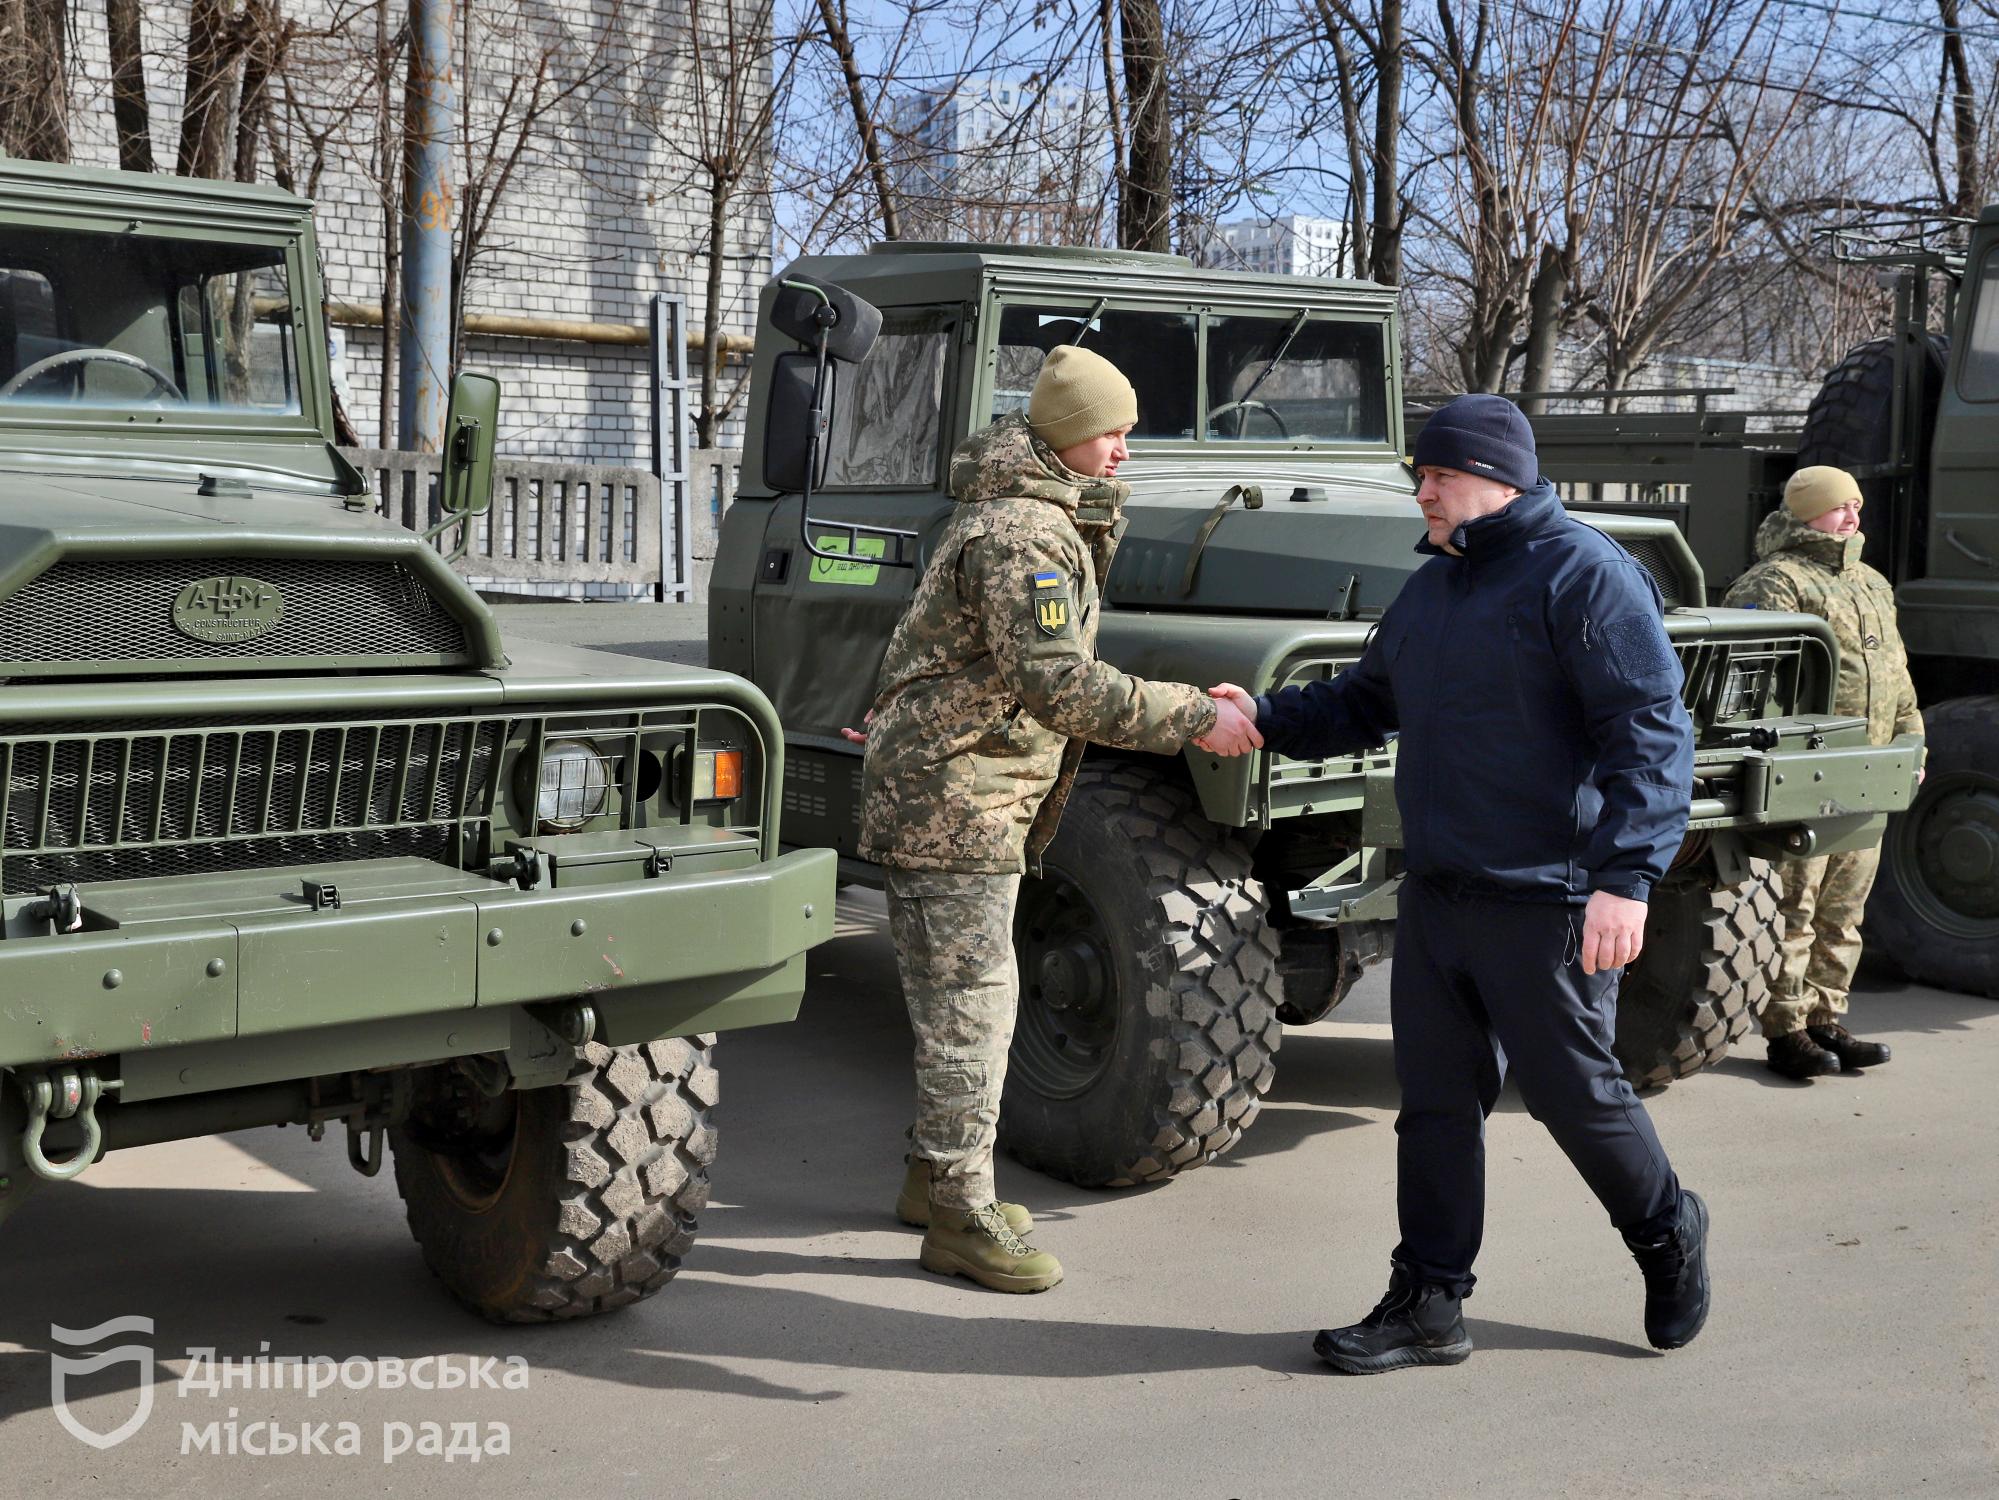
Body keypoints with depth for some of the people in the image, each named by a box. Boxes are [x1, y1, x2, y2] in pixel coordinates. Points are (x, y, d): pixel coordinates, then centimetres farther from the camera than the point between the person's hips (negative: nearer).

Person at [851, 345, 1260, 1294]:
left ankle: (936, 1176, 28)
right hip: (953, 796, -11)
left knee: (959, 998, 17)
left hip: (945, 789, 11)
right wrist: (1194, 719, -28)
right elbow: (1054, 682, -29)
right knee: (971, 1002, -7)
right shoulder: (1024, 534, -20)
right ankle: (960, 1217, -1)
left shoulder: (1045, 519, 16)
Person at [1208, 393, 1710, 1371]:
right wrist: (1267, 719, 10)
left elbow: (1652, 732, -18)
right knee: (1435, 1097, 9)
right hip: (1436, 889, 8)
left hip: (1545, 897, -8)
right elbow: (1367, 702, 25)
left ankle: (1667, 1234, 32)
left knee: (1572, 1089, 5)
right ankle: (1428, 1304, 17)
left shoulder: (1584, 575, -12)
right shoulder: (1434, 585, 14)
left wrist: (1625, 876, -25)